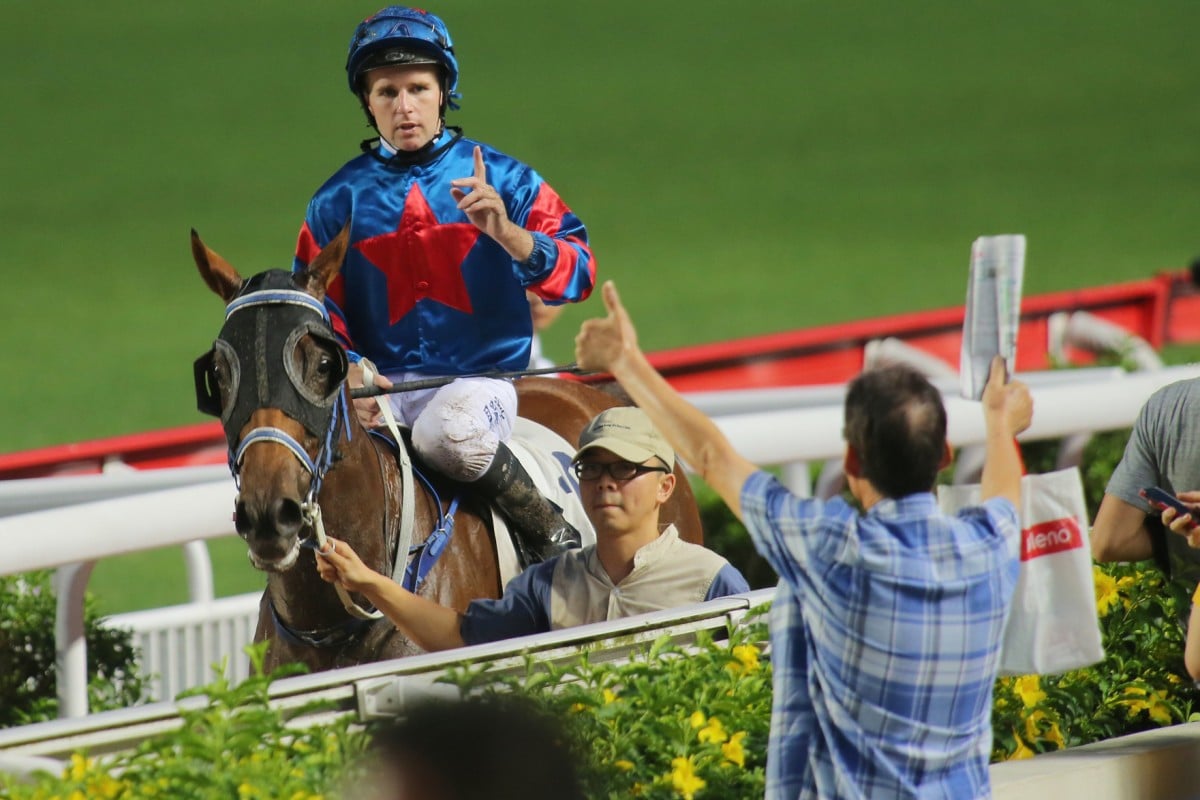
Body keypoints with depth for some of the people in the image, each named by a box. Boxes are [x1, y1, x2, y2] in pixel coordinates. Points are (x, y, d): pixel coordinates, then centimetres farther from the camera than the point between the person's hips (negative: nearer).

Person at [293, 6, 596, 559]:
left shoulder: (503, 179, 5)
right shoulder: (339, 200, 11)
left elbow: (577, 275, -2)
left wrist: (504, 233, -20)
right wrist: (347, 368, -12)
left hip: (483, 377, -2)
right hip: (382, 387, 2)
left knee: (447, 429, -37)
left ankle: (553, 534, -14)